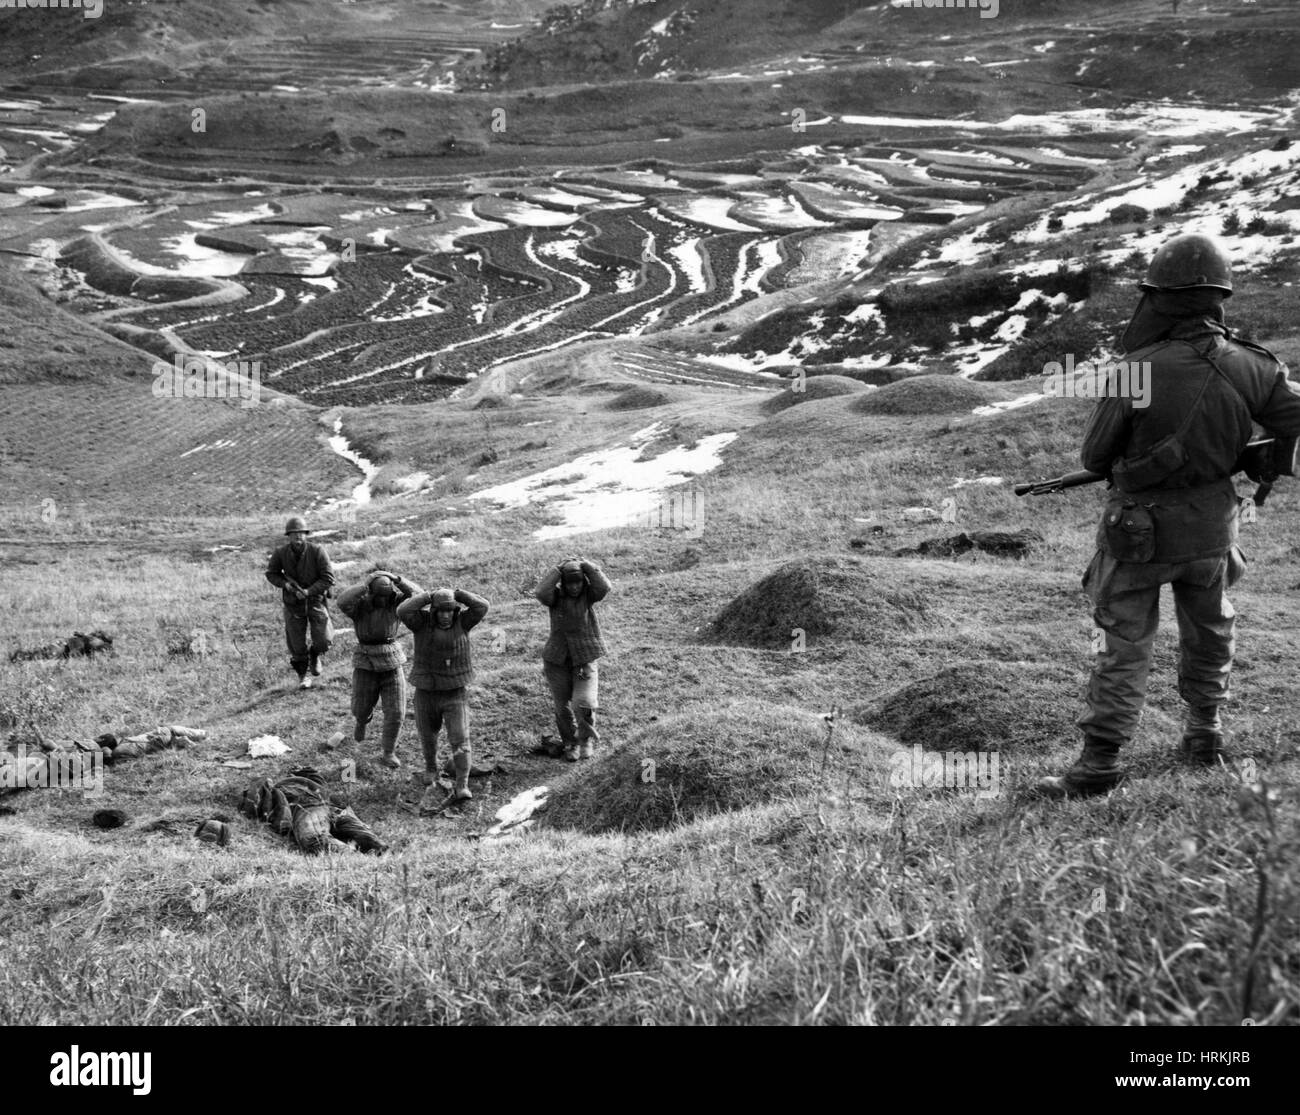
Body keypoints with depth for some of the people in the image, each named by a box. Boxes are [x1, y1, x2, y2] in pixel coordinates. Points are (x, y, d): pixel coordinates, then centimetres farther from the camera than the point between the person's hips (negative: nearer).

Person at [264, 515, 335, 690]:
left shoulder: (317, 551, -18)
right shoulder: (281, 553, -13)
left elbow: (328, 578, -15)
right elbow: (271, 573, 2)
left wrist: (308, 591, -24)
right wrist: (285, 584, -16)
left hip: (316, 599, -1)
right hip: (293, 603, 1)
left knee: (324, 641, -9)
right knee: (297, 644, 5)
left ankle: (314, 655, 28)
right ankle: (303, 675, 31)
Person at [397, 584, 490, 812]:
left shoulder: (461, 621, -7)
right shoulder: (422, 621, -9)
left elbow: (482, 607, -24)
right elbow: (403, 611, -29)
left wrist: (455, 594, -16)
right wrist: (428, 597, -21)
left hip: (455, 694, -1)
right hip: (426, 693, 1)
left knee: (460, 739, -16)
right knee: (428, 739, 18)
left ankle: (461, 788, -21)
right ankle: (431, 780, 43)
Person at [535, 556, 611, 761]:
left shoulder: (588, 594, -7)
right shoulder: (556, 595, -7)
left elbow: (604, 587, -27)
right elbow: (541, 593, -29)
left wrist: (587, 566, -21)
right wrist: (558, 570, -24)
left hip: (585, 659, -1)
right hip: (558, 660, 1)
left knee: (584, 703, -15)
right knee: (562, 707, 10)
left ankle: (587, 739, 12)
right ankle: (570, 743, 34)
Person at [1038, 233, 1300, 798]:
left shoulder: (1136, 372, -21)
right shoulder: (1249, 368, -9)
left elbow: (1095, 454, -11)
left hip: (1139, 531, -3)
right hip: (1211, 525, 3)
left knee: (1125, 646, 4)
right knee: (1208, 633, 23)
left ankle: (1099, 764, 4)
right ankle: (1204, 732, 36)